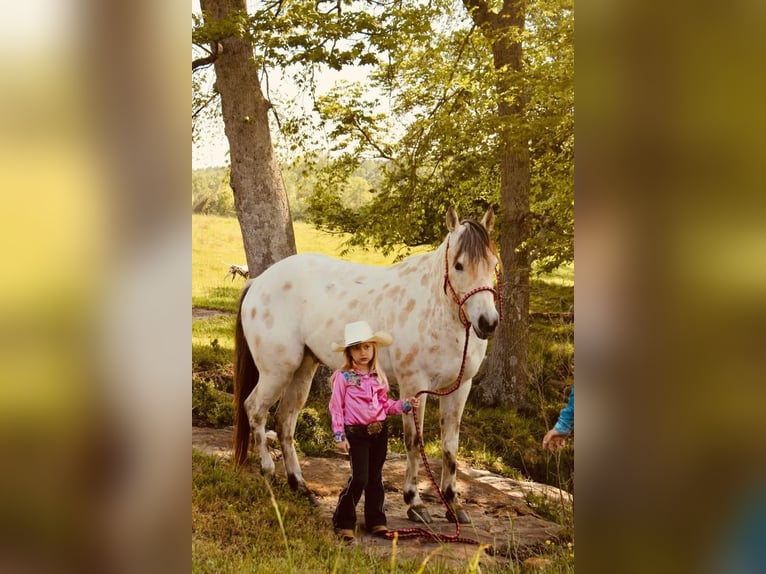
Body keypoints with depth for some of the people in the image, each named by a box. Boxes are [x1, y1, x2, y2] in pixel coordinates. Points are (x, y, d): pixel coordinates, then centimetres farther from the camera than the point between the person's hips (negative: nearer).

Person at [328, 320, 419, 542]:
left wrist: (405, 404, 0)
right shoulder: (343, 377, -8)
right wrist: (339, 436, -12)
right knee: (360, 478, -9)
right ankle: (344, 522, 5)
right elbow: (336, 407, -7)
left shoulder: (378, 376, 8)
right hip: (356, 433, -5)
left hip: (379, 431, 5)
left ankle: (376, 521, 23)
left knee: (375, 477, 13)